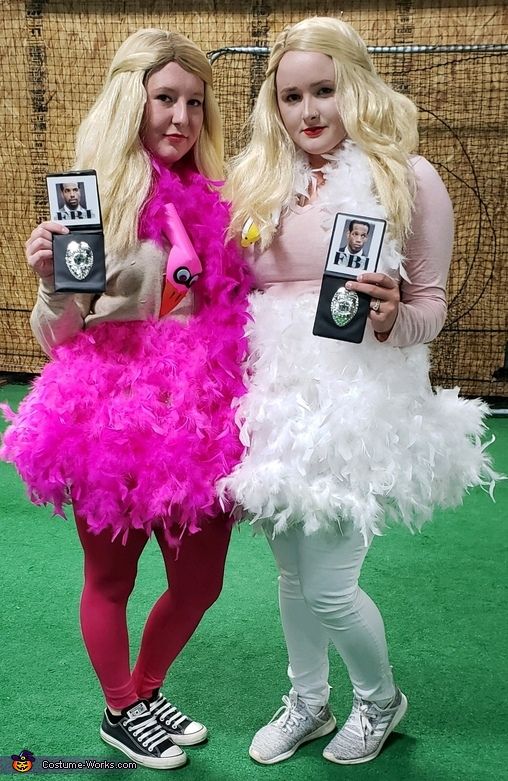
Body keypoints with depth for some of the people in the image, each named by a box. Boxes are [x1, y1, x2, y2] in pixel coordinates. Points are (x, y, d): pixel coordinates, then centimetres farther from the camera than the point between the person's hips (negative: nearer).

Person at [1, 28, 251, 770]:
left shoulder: (209, 197, 4)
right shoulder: (96, 198, -10)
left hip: (198, 422, 5)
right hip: (114, 424, -5)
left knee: (200, 579, 15)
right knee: (113, 578, 14)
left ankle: (147, 693, 42)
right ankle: (121, 714, 38)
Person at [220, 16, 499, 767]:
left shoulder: (409, 177, -3)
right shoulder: (257, 181, 8)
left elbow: (432, 304, -1)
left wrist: (392, 316, -22)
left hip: (359, 402, -4)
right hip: (274, 397, 5)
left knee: (328, 585, -2)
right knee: (292, 571, 16)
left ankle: (381, 699, 30)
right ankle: (308, 703, 41)